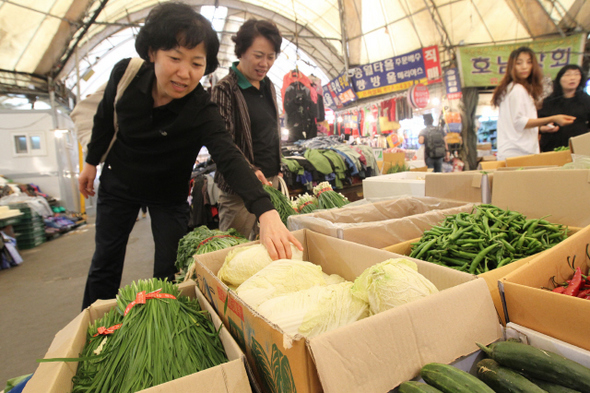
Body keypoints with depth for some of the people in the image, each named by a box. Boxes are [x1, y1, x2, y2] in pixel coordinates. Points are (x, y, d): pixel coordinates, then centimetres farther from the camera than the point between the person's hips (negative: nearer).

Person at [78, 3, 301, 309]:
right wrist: (92, 161, 11)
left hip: (169, 193, -2)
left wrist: (267, 213, -62)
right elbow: (105, 118, -1)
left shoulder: (201, 110, -31)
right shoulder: (125, 74, -21)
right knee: (105, 261, 11)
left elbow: (229, 158, -46)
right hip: (118, 183, 3)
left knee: (169, 270, 1)